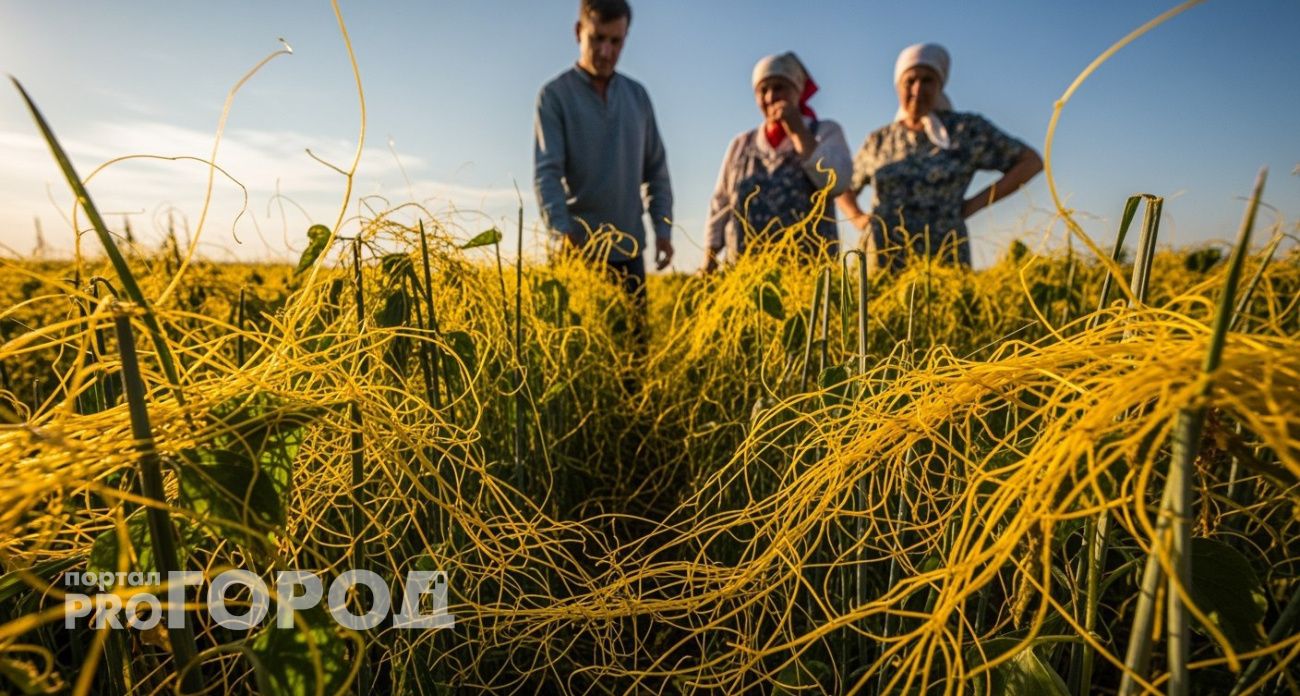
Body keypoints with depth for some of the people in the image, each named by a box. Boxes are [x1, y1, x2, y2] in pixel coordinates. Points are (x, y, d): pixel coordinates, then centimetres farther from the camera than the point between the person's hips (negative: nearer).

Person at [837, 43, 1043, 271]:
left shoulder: (968, 129, 6)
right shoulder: (878, 141, 12)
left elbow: (1031, 162, 9)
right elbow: (843, 187, 24)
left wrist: (976, 203, 0)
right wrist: (857, 217, 6)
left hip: (942, 260, -1)